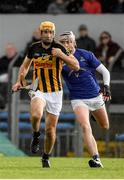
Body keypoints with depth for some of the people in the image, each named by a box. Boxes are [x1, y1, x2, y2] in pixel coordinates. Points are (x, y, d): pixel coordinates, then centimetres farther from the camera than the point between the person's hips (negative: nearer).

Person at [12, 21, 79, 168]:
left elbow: (76, 66, -12)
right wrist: (19, 81, 8)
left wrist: (61, 55, -23)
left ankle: (46, 157, 25)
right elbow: (25, 65, 20)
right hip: (38, 91, 1)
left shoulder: (59, 48, -6)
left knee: (50, 129, 2)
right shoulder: (34, 48, 2)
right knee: (36, 115, -32)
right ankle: (36, 136, -1)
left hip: (55, 92, -1)